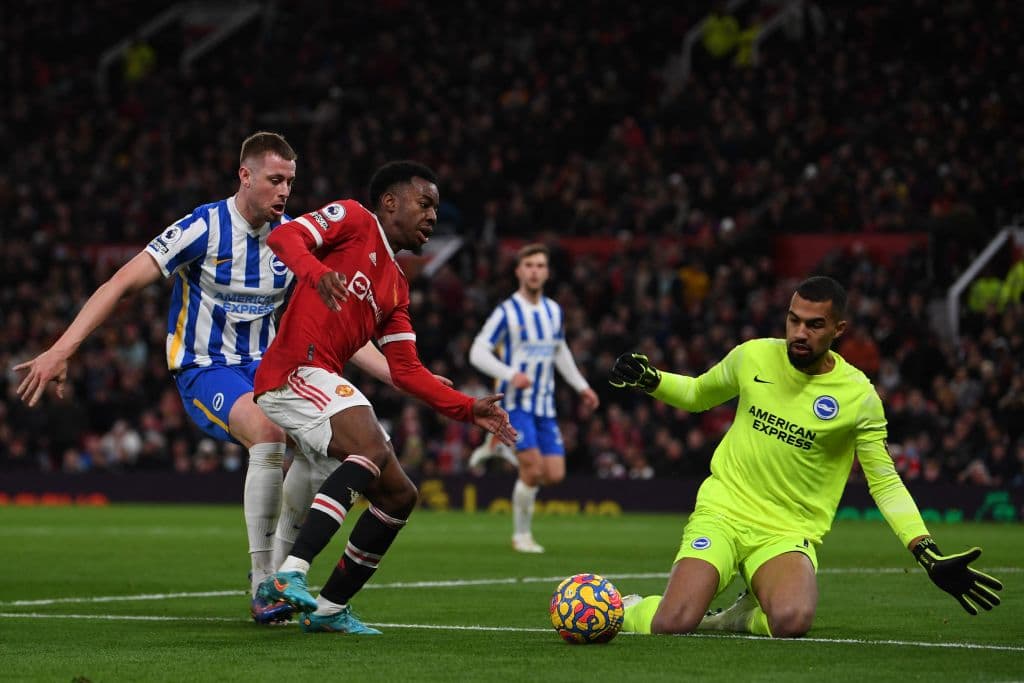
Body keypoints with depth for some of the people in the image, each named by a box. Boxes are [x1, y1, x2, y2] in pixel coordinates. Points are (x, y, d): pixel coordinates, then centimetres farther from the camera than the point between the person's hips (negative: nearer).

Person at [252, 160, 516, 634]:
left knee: (399, 496, 10)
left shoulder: (397, 288, 26)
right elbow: (285, 236, -11)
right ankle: (288, 576, -42)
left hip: (324, 389, 9)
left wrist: (469, 410, 13)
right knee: (371, 448, -32)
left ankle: (328, 609, 17)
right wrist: (316, 271, -31)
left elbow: (407, 372, 21)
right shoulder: (352, 220, 5)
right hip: (296, 370, -9)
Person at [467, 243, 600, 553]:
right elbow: (478, 352, -11)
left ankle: (498, 445, 24)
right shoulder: (506, 312, -8)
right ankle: (521, 535, 2)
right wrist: (510, 375, -25)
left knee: (554, 475, -2)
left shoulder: (554, 311, 10)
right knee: (533, 471, -17)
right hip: (516, 402, -6)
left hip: (545, 404, 6)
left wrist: (581, 387, 22)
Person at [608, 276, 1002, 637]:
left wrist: (930, 558, -9)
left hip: (788, 533, 0)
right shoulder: (752, 357, 0)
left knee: (791, 622, -34)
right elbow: (697, 395, 20)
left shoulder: (859, 396, -5)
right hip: (722, 513, 1)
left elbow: (885, 484, 1)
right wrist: (648, 380, 0)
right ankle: (627, 609, 13)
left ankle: (744, 617, 4)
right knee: (673, 623, -25)